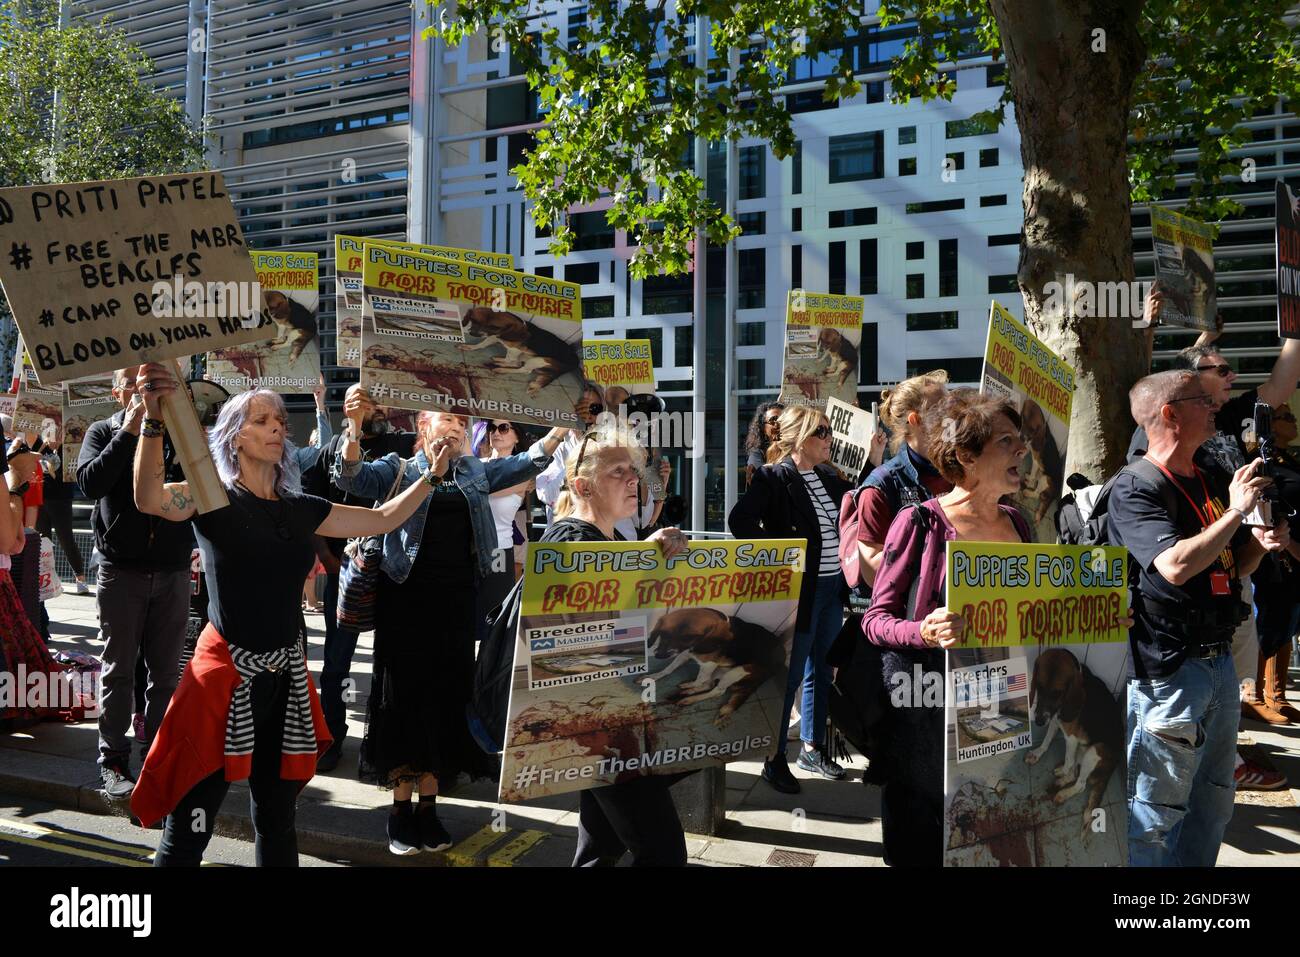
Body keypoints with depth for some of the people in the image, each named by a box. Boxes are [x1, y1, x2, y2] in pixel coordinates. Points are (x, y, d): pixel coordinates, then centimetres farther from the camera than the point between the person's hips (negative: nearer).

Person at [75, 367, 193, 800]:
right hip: (121, 570, -1)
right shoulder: (104, 431, 5)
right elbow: (90, 481, -12)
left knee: (166, 671, 7)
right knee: (119, 669, 3)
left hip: (173, 571, 2)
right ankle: (113, 760, 11)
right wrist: (129, 431, -14)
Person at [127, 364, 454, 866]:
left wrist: (432, 475, 10)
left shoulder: (300, 509, 9)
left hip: (287, 677, 6)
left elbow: (382, 519, 16)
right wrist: (154, 419, -42)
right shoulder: (214, 500, -7)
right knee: (189, 830, -2)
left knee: (276, 820, 18)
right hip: (227, 674, -5)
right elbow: (150, 499, -28)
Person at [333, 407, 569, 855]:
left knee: (447, 697, 7)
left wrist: (562, 428, -11)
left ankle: (429, 804, 19)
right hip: (406, 597, -3)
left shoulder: (476, 472, 11)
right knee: (404, 696, 2)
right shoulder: (398, 469, 2)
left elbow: (525, 464, 3)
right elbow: (350, 478, -13)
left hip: (457, 600, 3)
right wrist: (354, 427, -29)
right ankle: (400, 807, 14)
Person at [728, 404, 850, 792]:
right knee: (789, 676, 1)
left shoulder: (829, 478, 10)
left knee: (821, 672, 17)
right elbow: (740, 522, -20)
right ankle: (775, 759, 14)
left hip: (832, 586, 8)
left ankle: (813, 748, 32)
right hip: (798, 589, -7)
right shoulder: (773, 477, -12)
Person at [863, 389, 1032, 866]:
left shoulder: (1018, 524, 8)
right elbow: (876, 618, -9)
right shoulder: (919, 522, -10)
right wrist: (925, 632, -27)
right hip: (928, 704, -5)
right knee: (922, 845, 7)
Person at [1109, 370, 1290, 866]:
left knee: (1213, 805, 19)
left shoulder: (1212, 482, 12)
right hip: (1167, 670, -9)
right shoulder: (1135, 488, -14)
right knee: (1155, 813, 0)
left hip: (1219, 661, 9)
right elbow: (1175, 565, -27)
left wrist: (1261, 543, 1)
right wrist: (1235, 512, -17)